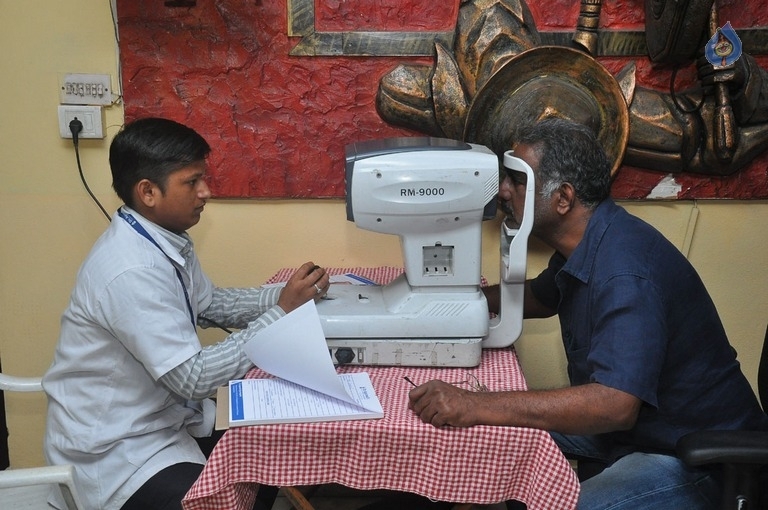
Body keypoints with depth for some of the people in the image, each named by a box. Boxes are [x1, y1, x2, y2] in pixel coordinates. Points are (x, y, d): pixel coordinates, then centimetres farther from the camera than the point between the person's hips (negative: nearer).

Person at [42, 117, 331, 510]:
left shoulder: (165, 236, -1)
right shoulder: (131, 271, -29)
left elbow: (208, 305, 11)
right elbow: (193, 378, -28)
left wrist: (284, 295, -5)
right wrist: (282, 312, -23)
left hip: (157, 418, 9)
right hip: (115, 451, -8)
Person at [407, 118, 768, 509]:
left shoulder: (625, 272, -31)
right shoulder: (585, 246, 1)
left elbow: (615, 404, -40)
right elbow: (541, 297, 21)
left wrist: (476, 406, -41)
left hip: (699, 459, -9)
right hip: (631, 424, 10)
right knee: (502, 430, 3)